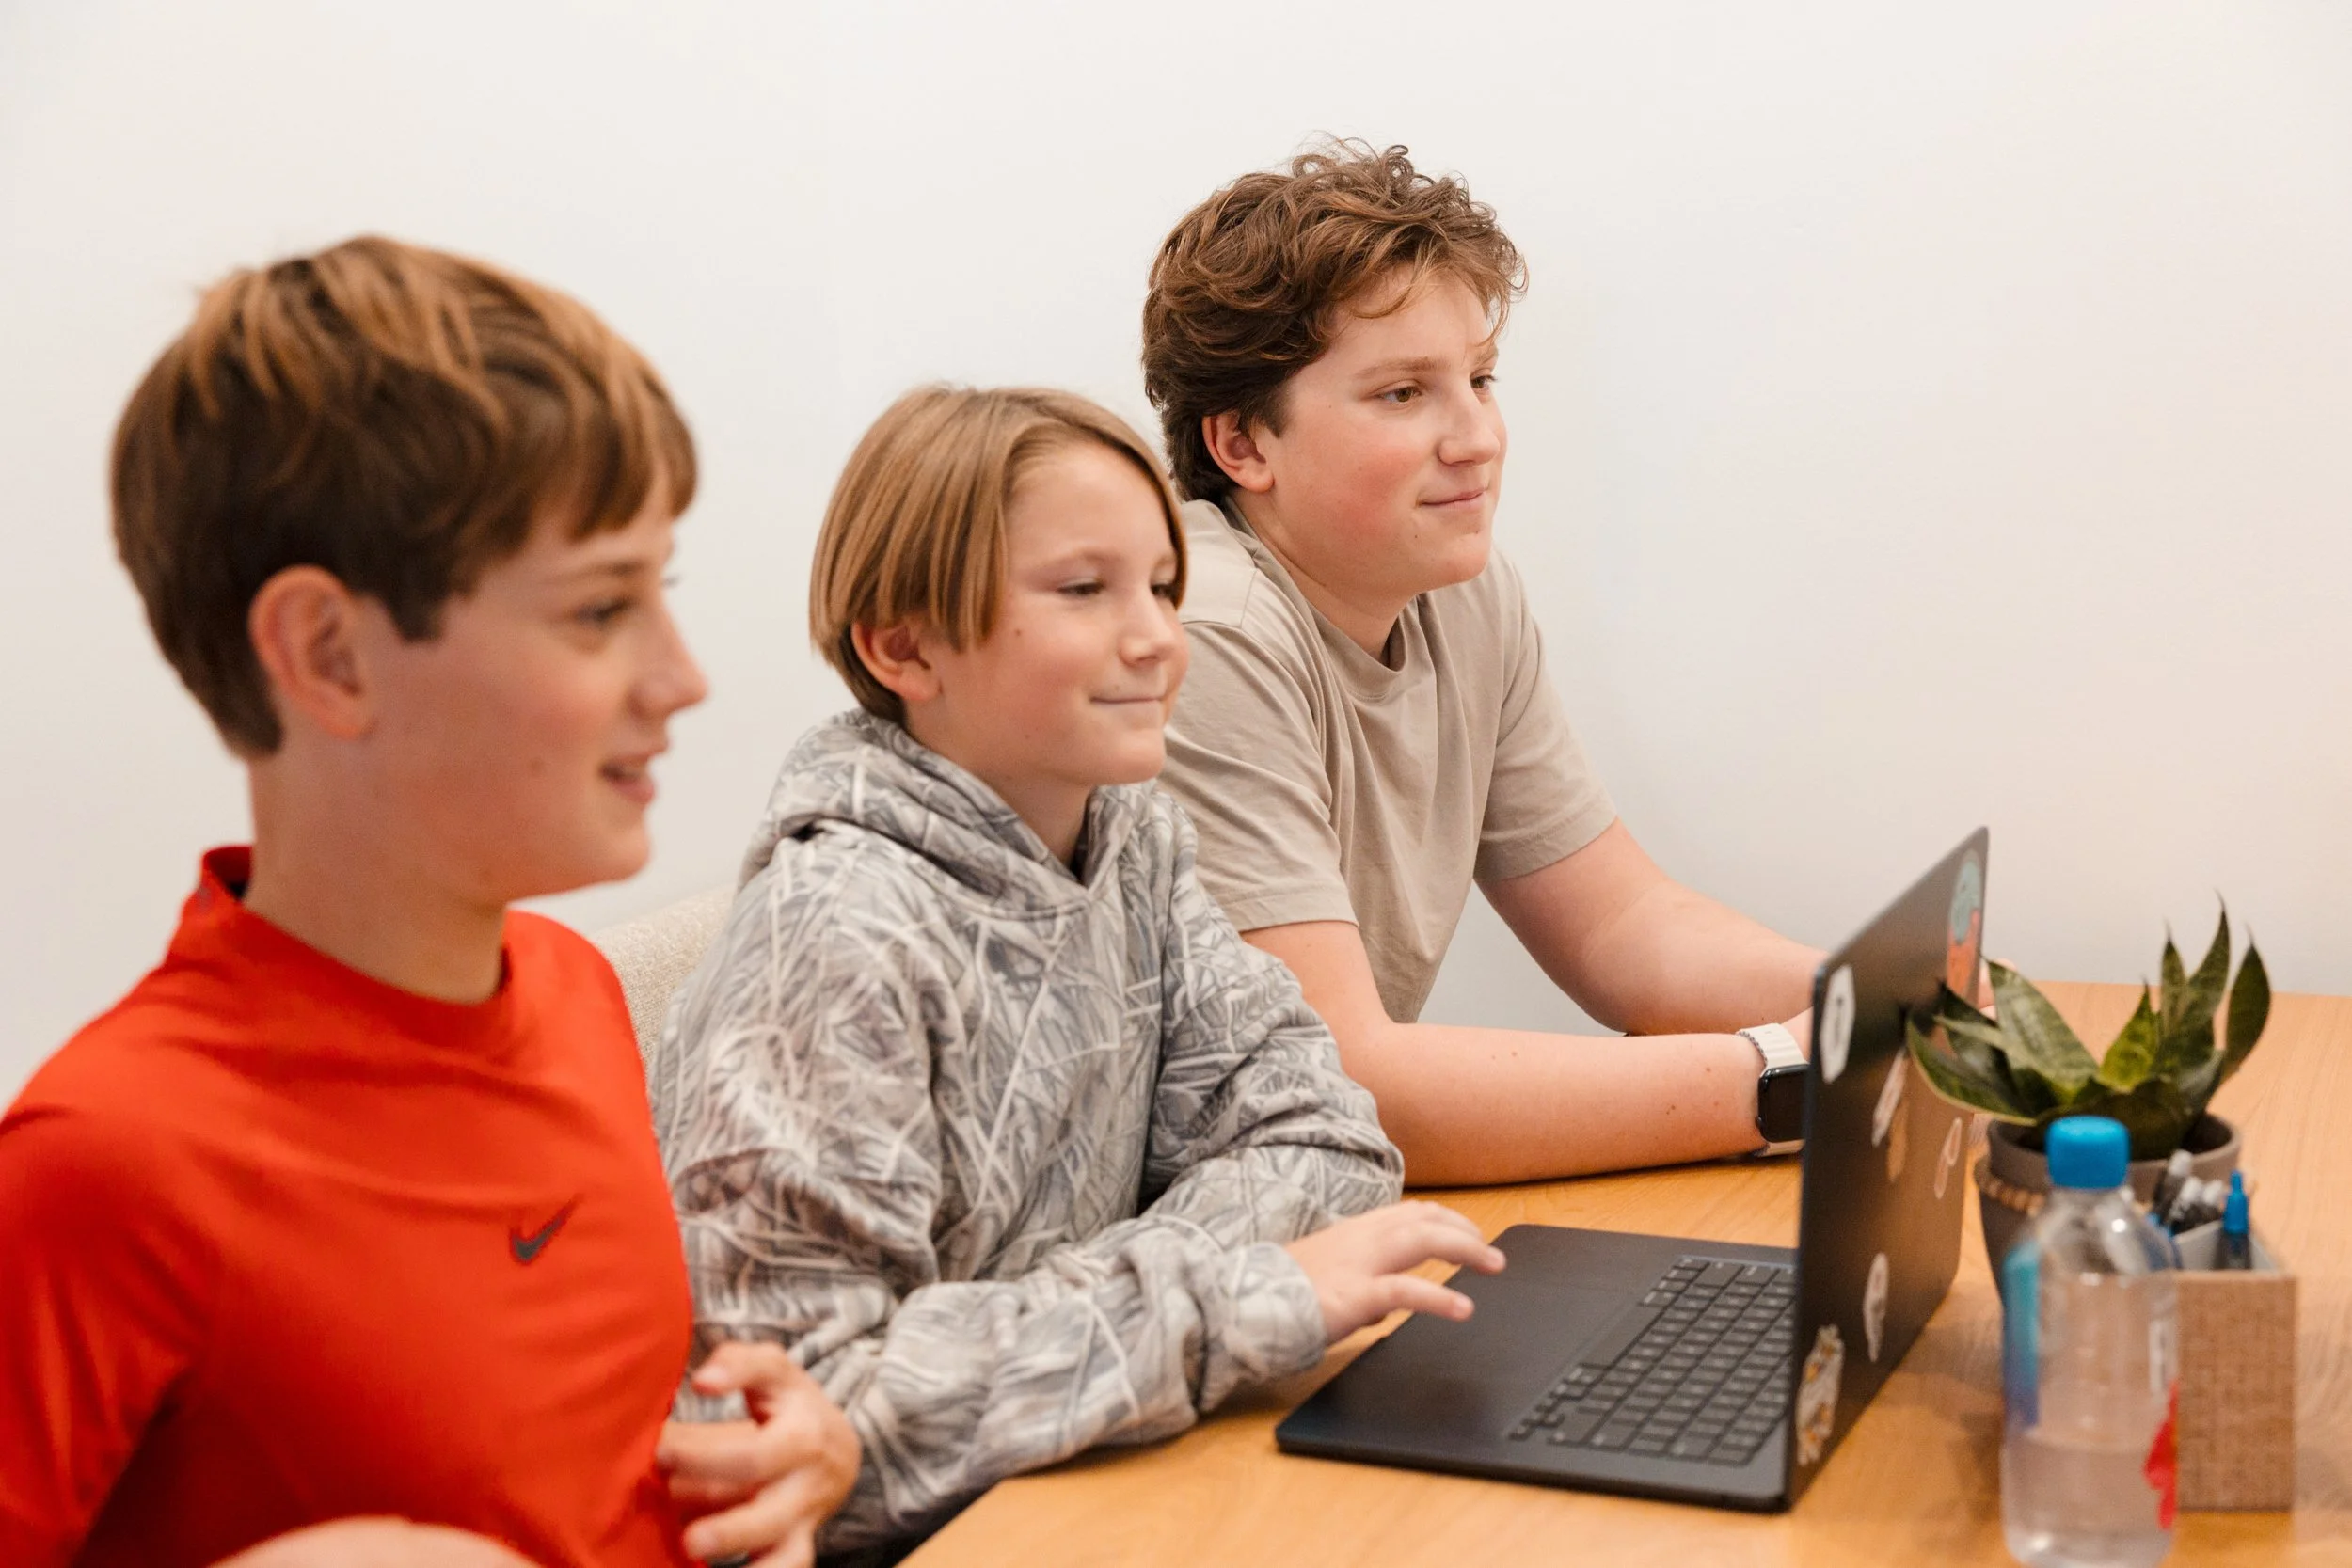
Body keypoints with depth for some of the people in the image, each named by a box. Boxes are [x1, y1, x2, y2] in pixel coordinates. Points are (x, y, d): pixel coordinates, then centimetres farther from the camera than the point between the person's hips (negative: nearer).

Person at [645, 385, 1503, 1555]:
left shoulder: (1128, 834, 4)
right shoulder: (842, 941, -21)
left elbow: (1315, 1131, 1)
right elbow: (796, 1419, -26)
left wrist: (1095, 1312, -17)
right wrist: (1240, 1295, -25)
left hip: (1069, 1498, 7)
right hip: (899, 1541, -6)